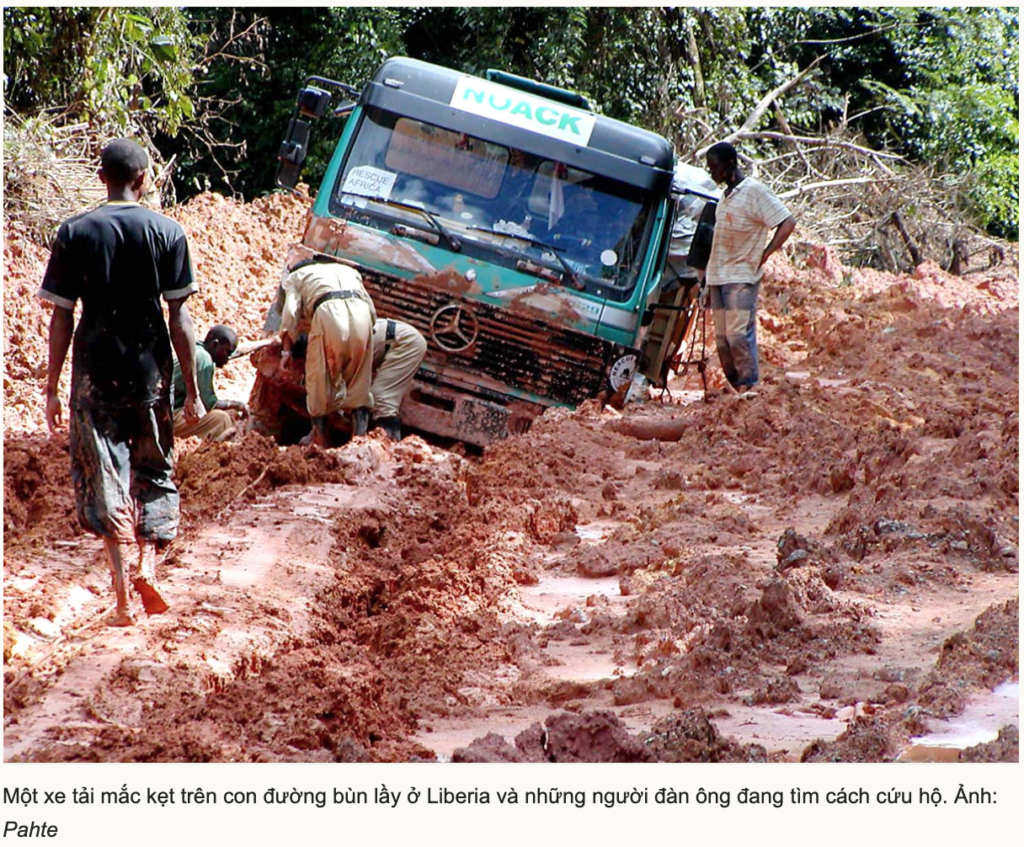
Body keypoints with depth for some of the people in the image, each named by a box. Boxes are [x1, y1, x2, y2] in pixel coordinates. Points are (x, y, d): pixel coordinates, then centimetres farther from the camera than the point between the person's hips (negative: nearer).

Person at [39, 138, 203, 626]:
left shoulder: (74, 234, -1)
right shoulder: (167, 233, -2)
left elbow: (61, 317, -2)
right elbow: (179, 319, -3)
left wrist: (52, 389, 4)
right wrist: (192, 391, 2)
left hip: (95, 371, 0)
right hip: (151, 370, 0)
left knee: (104, 479, 4)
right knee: (154, 473, 16)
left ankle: (122, 596, -3)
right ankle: (148, 565, -3)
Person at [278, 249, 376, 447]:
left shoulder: (296, 276, 28)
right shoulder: (349, 271, 39)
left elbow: (290, 313, 13)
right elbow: (372, 309, 27)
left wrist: (286, 350, 16)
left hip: (328, 311, -3)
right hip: (361, 312, 3)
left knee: (320, 379, 11)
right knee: (359, 381, 14)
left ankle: (320, 436, 19)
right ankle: (360, 436, 7)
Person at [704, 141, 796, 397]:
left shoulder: (754, 191, -10)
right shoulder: (727, 195, 15)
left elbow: (788, 223, -13)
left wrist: (764, 255, -14)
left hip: (741, 276, -8)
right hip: (718, 276, 8)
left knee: (738, 333, -14)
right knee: (722, 336, 6)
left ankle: (748, 385, -11)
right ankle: (734, 385, 10)